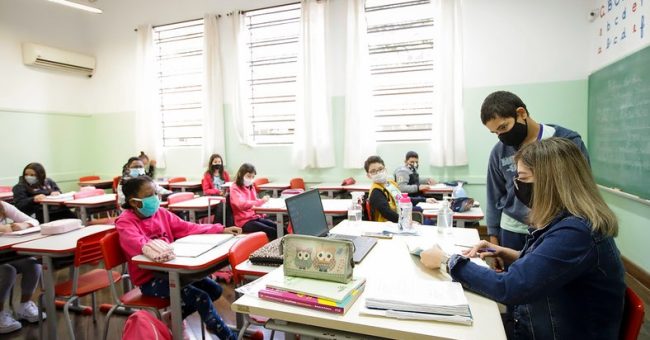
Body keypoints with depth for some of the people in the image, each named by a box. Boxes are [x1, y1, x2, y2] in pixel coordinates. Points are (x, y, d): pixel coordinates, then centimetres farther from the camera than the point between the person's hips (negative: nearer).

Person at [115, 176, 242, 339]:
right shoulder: (125, 222, -13)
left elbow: (187, 228, 1)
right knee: (201, 297, -19)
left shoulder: (161, 213, 3)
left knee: (215, 290, -1)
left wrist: (221, 230, -8)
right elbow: (139, 245, -33)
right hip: (149, 279, -7)